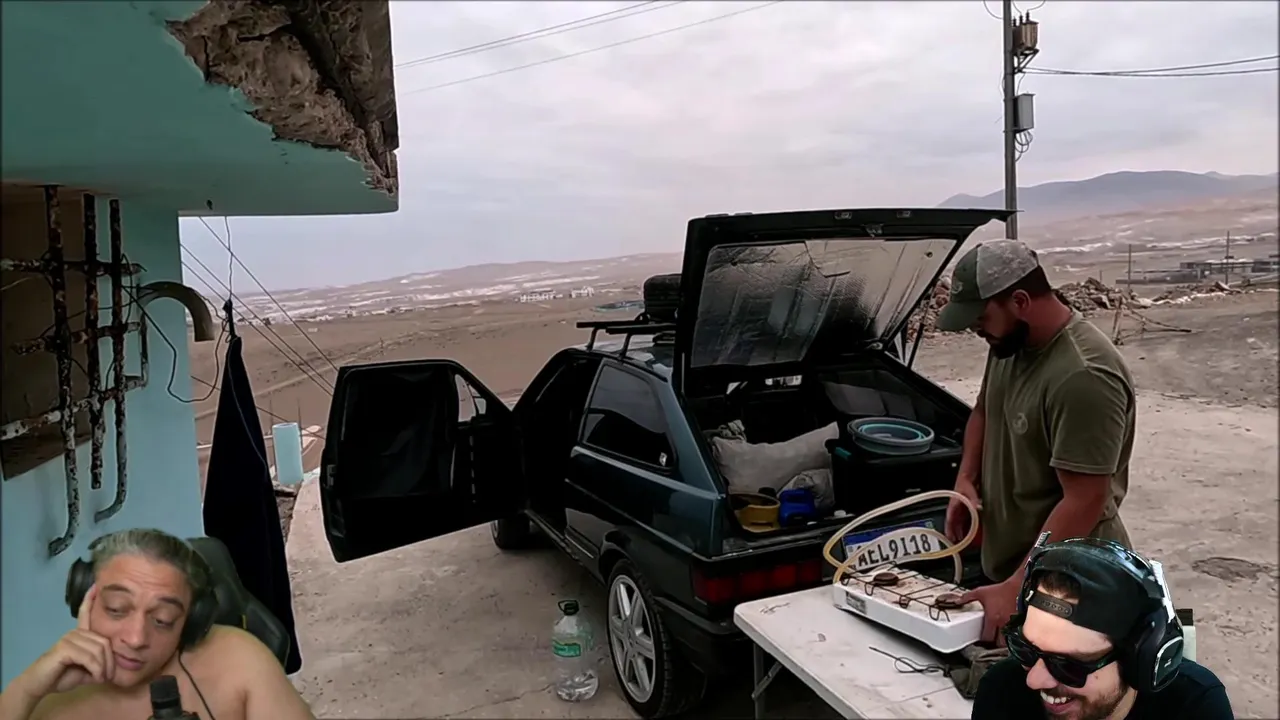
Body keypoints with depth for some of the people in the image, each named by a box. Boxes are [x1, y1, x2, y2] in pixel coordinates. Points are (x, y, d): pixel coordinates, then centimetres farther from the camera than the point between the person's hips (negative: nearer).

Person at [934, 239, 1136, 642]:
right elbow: (984, 411, 17)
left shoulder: (1083, 376, -28)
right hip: (1005, 561, 8)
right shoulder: (1010, 343, -1)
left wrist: (1017, 588, -28)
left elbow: (1084, 504, -28)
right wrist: (966, 479, 0)